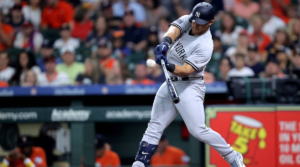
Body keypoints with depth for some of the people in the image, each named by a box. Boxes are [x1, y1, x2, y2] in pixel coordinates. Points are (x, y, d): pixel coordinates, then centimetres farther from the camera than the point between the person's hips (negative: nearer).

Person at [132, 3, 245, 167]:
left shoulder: (205, 46, -20)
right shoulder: (187, 21, 0)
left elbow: (186, 70, -27)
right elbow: (174, 29, -20)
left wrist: (168, 65, -44)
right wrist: (166, 42, -41)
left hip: (189, 87, -7)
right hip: (170, 84, 7)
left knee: (198, 130, -16)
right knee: (154, 128, 4)